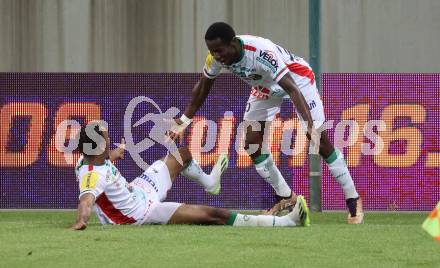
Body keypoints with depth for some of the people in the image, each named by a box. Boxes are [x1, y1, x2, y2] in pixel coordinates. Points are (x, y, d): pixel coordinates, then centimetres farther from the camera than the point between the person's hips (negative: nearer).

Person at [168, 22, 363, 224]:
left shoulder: (261, 53, -41)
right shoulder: (215, 57, -22)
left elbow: (292, 89, -44)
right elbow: (203, 86, -1)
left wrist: (310, 126, -53)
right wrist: (184, 121, 3)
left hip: (296, 77, -6)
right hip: (265, 85, 6)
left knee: (320, 141, -12)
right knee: (252, 142, -4)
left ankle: (353, 200, -2)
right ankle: (286, 198, 13)